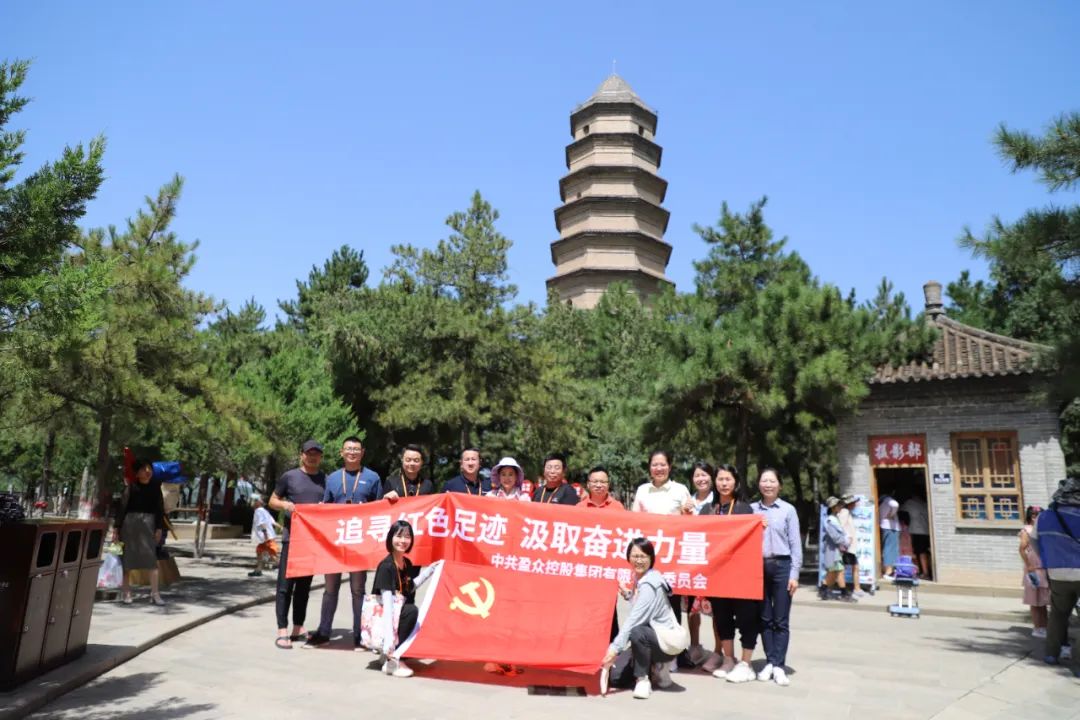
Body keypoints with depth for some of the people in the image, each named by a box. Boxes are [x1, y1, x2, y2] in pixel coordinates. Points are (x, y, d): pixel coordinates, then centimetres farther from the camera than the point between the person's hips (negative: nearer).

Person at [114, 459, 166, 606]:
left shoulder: (155, 487, 5)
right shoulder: (131, 487, -1)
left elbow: (160, 508, 6)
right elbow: (122, 507, -2)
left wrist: (159, 528, 1)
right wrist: (116, 527, -6)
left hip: (148, 522, 1)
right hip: (130, 522, -1)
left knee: (152, 558, -2)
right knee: (127, 558, 6)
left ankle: (155, 593, 2)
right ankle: (126, 592, 18)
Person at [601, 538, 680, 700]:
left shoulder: (649, 585, -23)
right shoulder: (638, 579, 5)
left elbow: (634, 620, -31)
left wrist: (615, 648, -35)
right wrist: (627, 594, -2)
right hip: (649, 640, 9)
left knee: (638, 632, -39)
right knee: (615, 676, -1)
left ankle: (643, 679, -18)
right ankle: (654, 670, 17)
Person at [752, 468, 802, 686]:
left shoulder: (788, 510, 2)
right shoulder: (751, 509, 7)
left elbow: (795, 544, 1)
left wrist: (794, 574, -4)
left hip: (781, 566, -2)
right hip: (758, 566, 2)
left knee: (781, 620, 2)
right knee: (765, 618, 7)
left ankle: (778, 665, 6)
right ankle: (769, 662, 15)